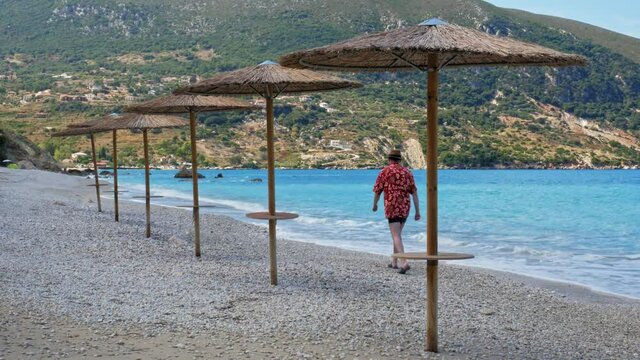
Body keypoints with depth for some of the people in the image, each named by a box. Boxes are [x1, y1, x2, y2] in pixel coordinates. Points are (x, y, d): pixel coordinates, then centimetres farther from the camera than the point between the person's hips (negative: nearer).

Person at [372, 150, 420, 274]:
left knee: (396, 237, -9)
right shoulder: (407, 172, 8)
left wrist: (375, 205, 21)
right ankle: (394, 261, 26)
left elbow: (377, 191, 2)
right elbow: (414, 193, 4)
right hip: (405, 208, 5)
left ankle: (404, 263, -25)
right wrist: (418, 211, 6)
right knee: (397, 234, 21)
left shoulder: (385, 172, -3)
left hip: (392, 207, -5)